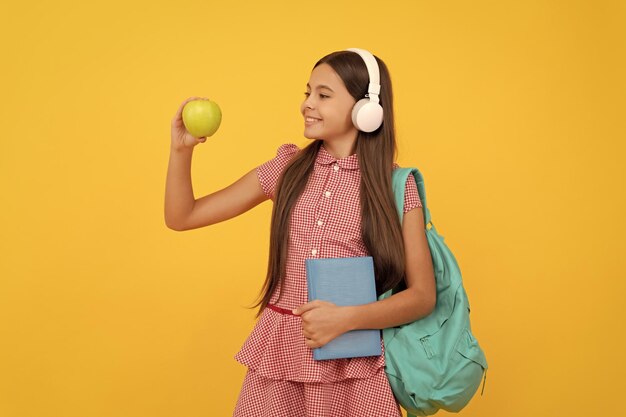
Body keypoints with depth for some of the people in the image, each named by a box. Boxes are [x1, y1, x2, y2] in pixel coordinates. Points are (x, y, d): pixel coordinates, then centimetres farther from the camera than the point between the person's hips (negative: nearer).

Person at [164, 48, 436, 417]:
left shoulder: (397, 187, -5)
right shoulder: (287, 169, 3)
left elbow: (423, 295, -6)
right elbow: (182, 217, 7)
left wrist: (346, 318, -19)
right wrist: (181, 149, -8)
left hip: (354, 362, -2)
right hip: (278, 355, 3)